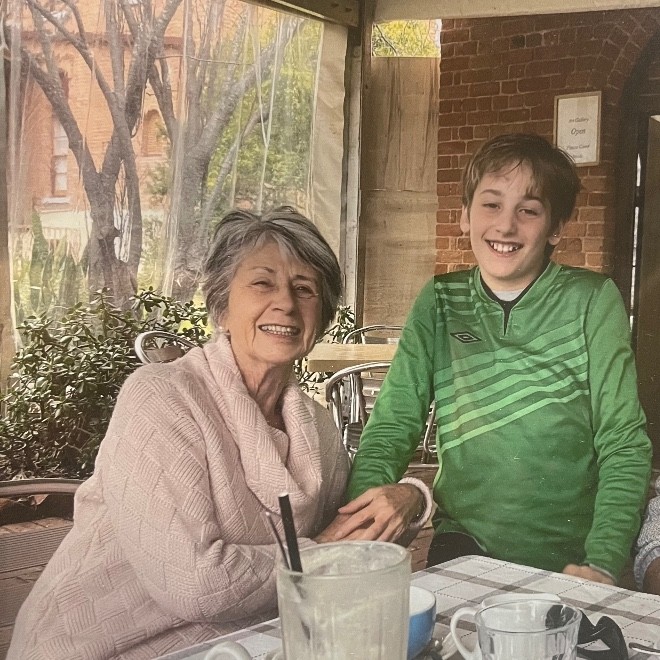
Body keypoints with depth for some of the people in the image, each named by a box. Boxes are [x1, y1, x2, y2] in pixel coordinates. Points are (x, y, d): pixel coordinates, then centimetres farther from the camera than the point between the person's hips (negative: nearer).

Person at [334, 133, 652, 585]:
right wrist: (367, 494, -18)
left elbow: (624, 445, -5)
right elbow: (394, 423, 2)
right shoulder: (439, 303, 6)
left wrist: (602, 565, -17)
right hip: (462, 548, 1)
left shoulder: (593, 300, -2)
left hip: (570, 562, 0)